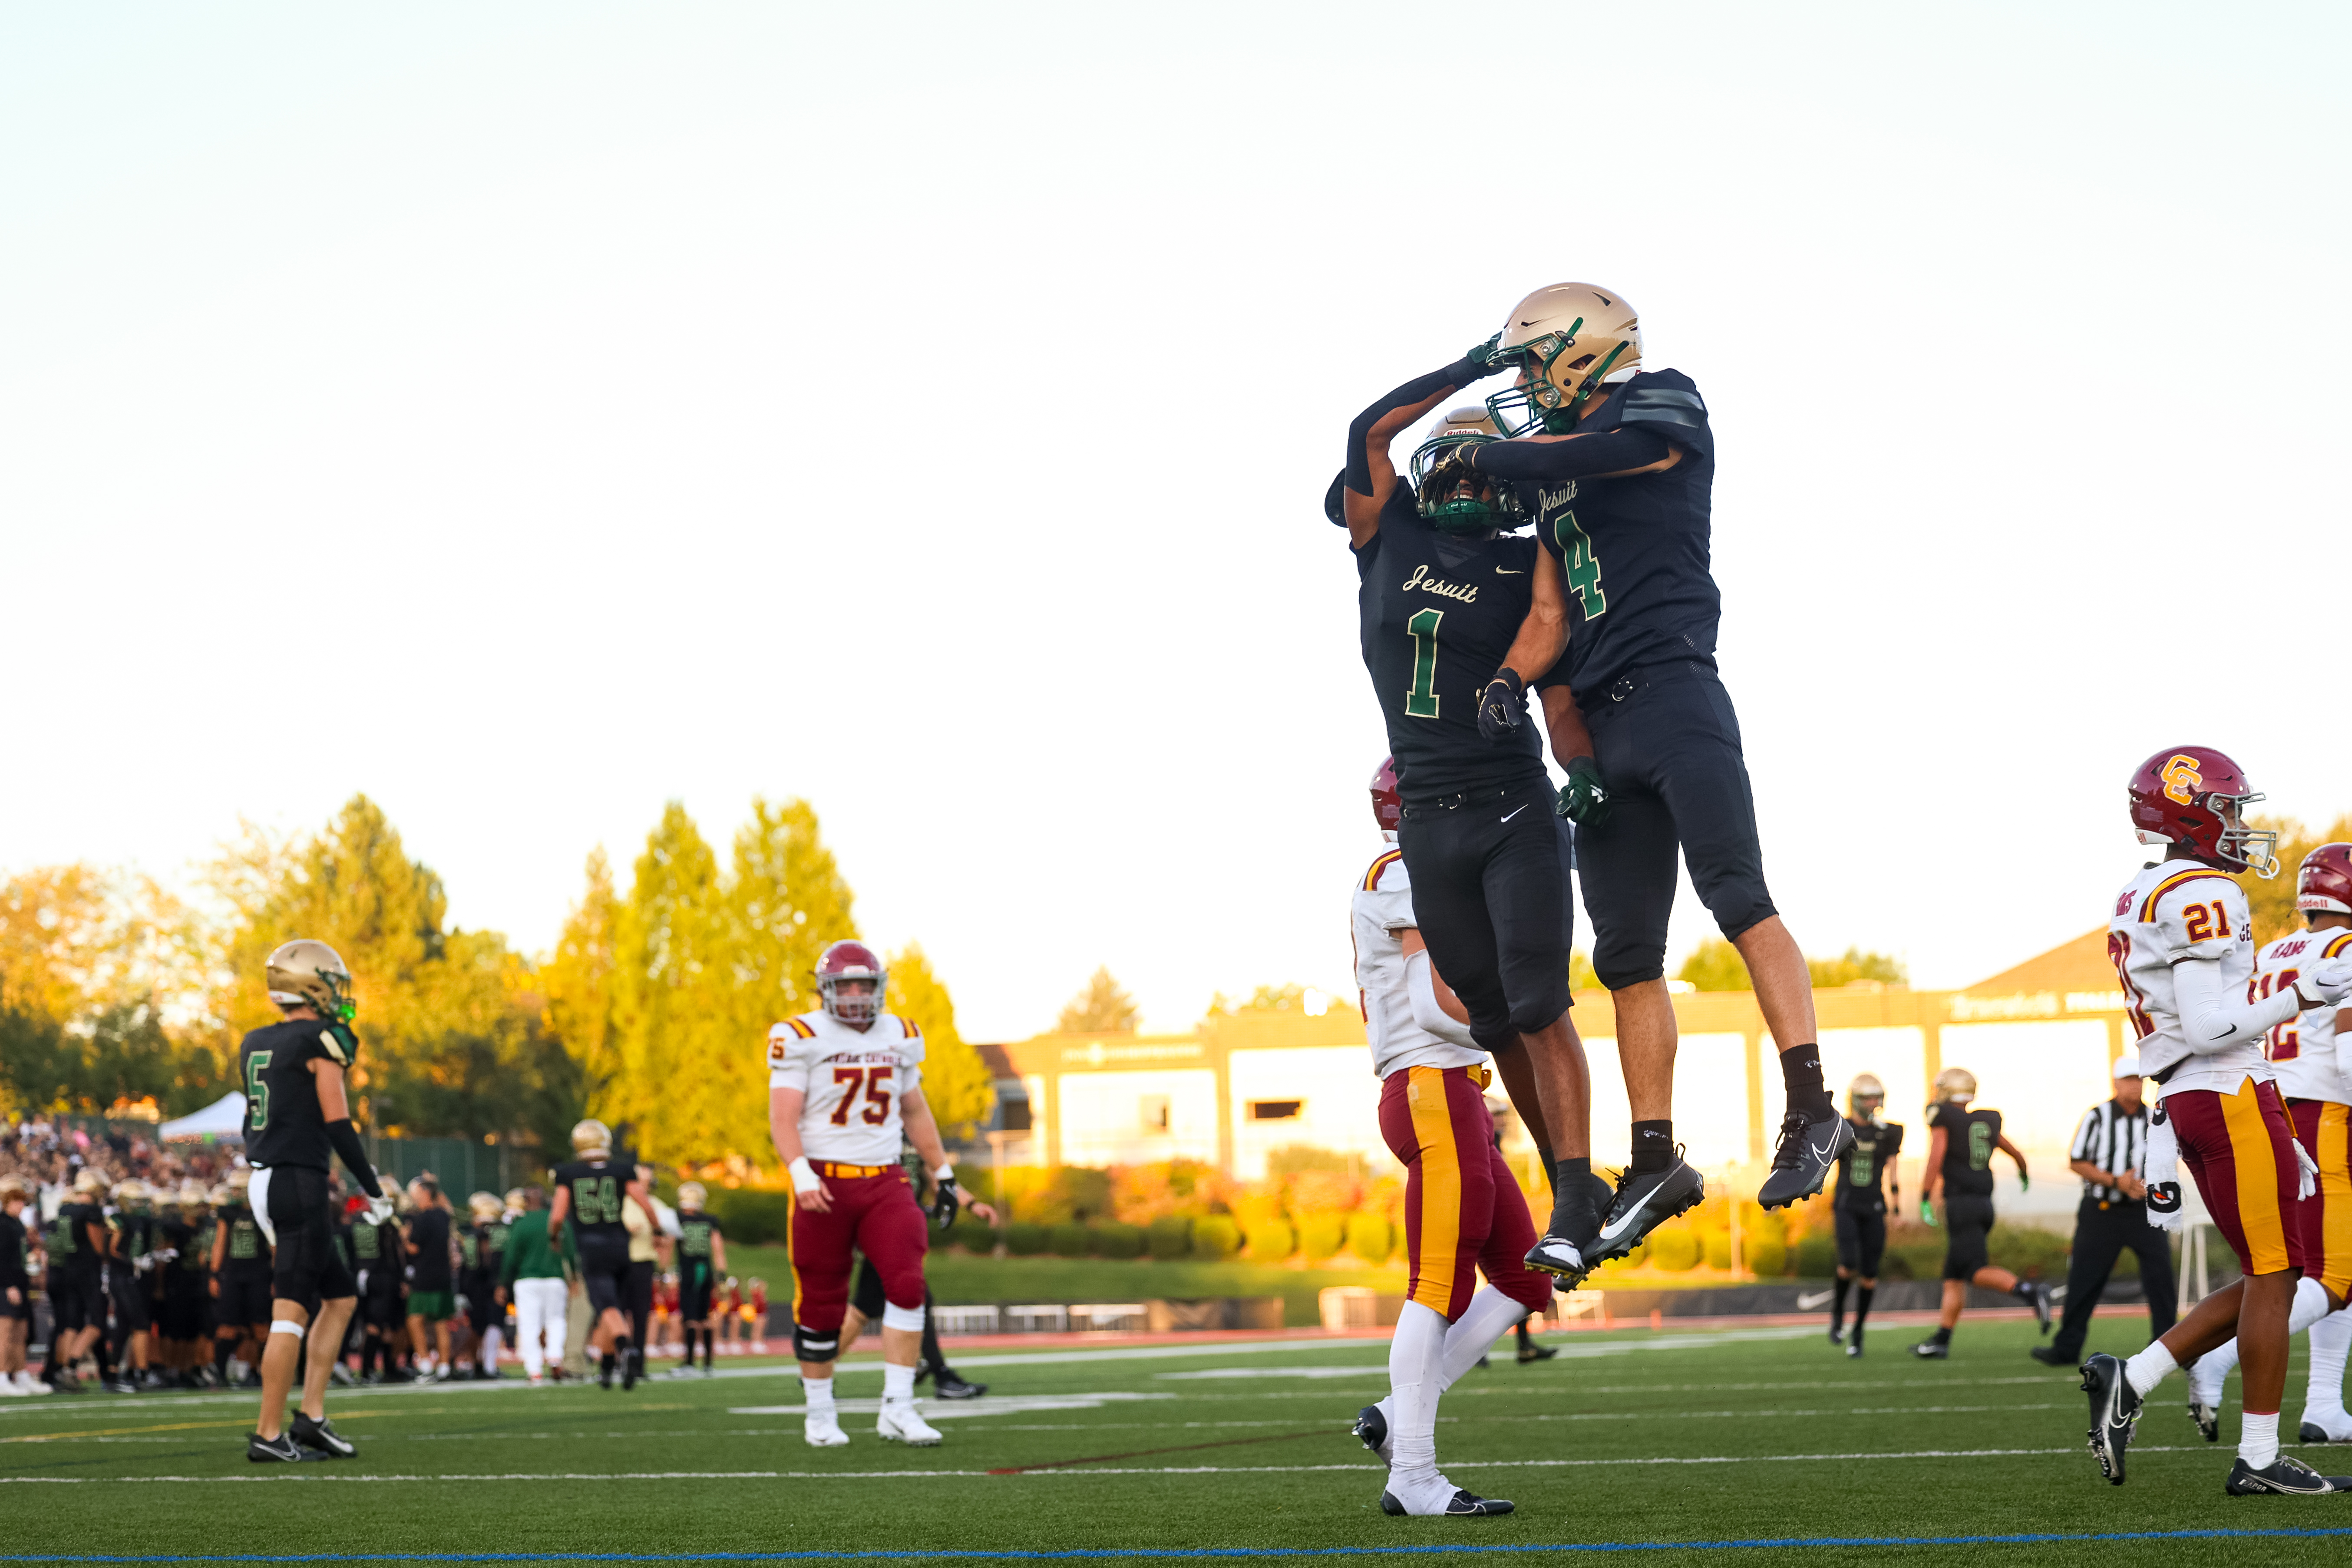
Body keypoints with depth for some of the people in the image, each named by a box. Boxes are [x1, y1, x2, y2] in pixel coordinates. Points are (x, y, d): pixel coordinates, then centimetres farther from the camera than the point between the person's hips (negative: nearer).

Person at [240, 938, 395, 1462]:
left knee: (340, 1297, 17)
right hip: (300, 1186, -8)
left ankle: (312, 1415, 12)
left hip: (264, 1183, 8)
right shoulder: (320, 1042, -10)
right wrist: (373, 1190, -3)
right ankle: (268, 1434, -8)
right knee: (291, 1312, -7)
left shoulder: (255, 1045, 13)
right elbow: (338, 1124, -12)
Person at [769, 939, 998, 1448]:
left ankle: (896, 1410, -13)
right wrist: (802, 1177, -27)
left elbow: (916, 1112, 21)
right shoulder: (802, 1039, -5)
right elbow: (783, 1118, -12)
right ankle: (819, 1414, 18)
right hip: (825, 1183, -3)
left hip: (884, 1181, 3)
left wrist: (943, 1177, 22)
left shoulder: (899, 1038, 10)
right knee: (821, 1304, 2)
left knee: (907, 1285, -15)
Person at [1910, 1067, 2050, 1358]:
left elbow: (1936, 1158, -15)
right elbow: (2017, 1154, 29)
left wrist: (1925, 1199, -15)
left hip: (1961, 1203, -7)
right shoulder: (1987, 1122, 17)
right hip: (1984, 1202, 7)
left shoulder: (1943, 1119, -1)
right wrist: (2023, 1173, 50)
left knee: (1978, 1271, -15)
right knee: (1954, 1276, 11)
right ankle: (1941, 1339, 11)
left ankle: (2029, 1291, -35)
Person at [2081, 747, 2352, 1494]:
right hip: (2233, 1096, -10)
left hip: (2186, 1100, 10)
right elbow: (2207, 1028, -20)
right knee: (2275, 1277, -3)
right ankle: (2259, 1458, 0)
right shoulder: (2201, 897, -14)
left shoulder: (2141, 901, 17)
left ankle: (2128, 1381, 8)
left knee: (2269, 1280, 13)